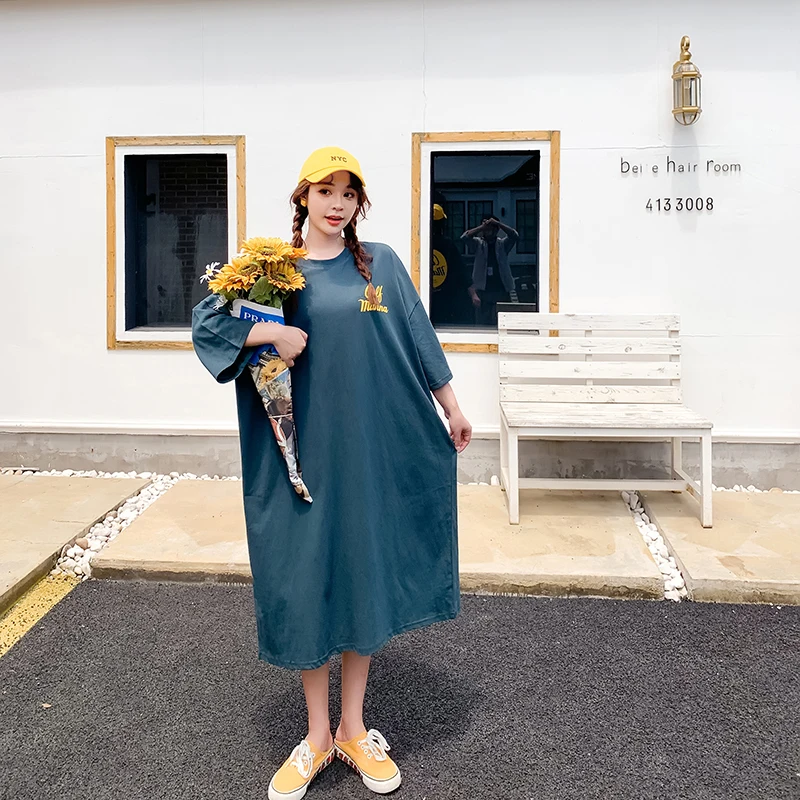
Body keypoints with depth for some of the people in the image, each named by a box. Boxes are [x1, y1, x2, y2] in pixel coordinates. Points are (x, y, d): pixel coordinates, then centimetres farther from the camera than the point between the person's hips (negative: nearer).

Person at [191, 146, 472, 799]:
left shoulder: (381, 263, 6)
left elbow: (418, 338, 10)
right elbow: (206, 321, -1)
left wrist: (452, 408, 11)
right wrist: (270, 332, -16)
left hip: (372, 449, 1)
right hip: (304, 450, -1)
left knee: (368, 574, 8)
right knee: (307, 581, 4)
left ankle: (353, 728, 25)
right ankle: (318, 735, 22)